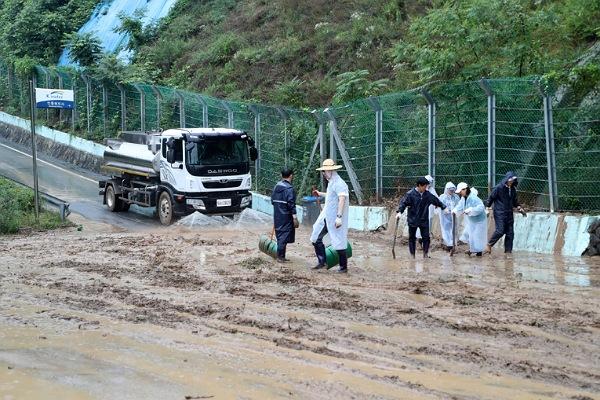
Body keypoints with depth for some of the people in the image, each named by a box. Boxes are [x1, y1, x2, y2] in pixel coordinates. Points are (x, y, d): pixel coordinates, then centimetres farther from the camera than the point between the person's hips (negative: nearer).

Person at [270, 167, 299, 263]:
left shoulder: (276, 186, 9)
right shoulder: (289, 188, -15)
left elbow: (272, 200, 15)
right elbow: (291, 204, -19)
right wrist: (294, 217, -17)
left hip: (277, 216, 8)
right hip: (286, 217, -8)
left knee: (280, 236, 14)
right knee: (284, 236, -3)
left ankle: (281, 256, 19)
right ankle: (280, 257, -4)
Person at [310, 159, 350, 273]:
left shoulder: (339, 183, -18)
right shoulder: (331, 182, 13)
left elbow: (342, 199, -27)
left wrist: (339, 217, -32)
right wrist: (321, 194, 34)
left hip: (335, 218, -10)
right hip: (326, 216, 10)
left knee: (339, 242, -2)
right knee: (316, 238, 9)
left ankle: (343, 267, 10)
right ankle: (322, 261, 19)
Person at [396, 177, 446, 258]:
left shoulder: (428, 194, 3)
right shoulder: (410, 194, -11)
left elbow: (436, 201, 15)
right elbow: (403, 203, -14)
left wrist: (444, 207, 17)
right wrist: (399, 212, -27)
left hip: (424, 220, 3)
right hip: (412, 220, -3)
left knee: (426, 237, 2)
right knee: (412, 238, 5)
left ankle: (425, 254, 16)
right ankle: (412, 255, 14)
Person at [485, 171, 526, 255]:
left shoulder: (513, 189, 8)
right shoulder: (499, 188, -10)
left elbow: (515, 201, 21)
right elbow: (491, 198, -5)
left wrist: (519, 207, 8)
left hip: (509, 214, 6)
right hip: (499, 213, -6)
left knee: (510, 233, 3)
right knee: (500, 231, -16)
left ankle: (508, 251, 9)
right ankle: (489, 245, 3)